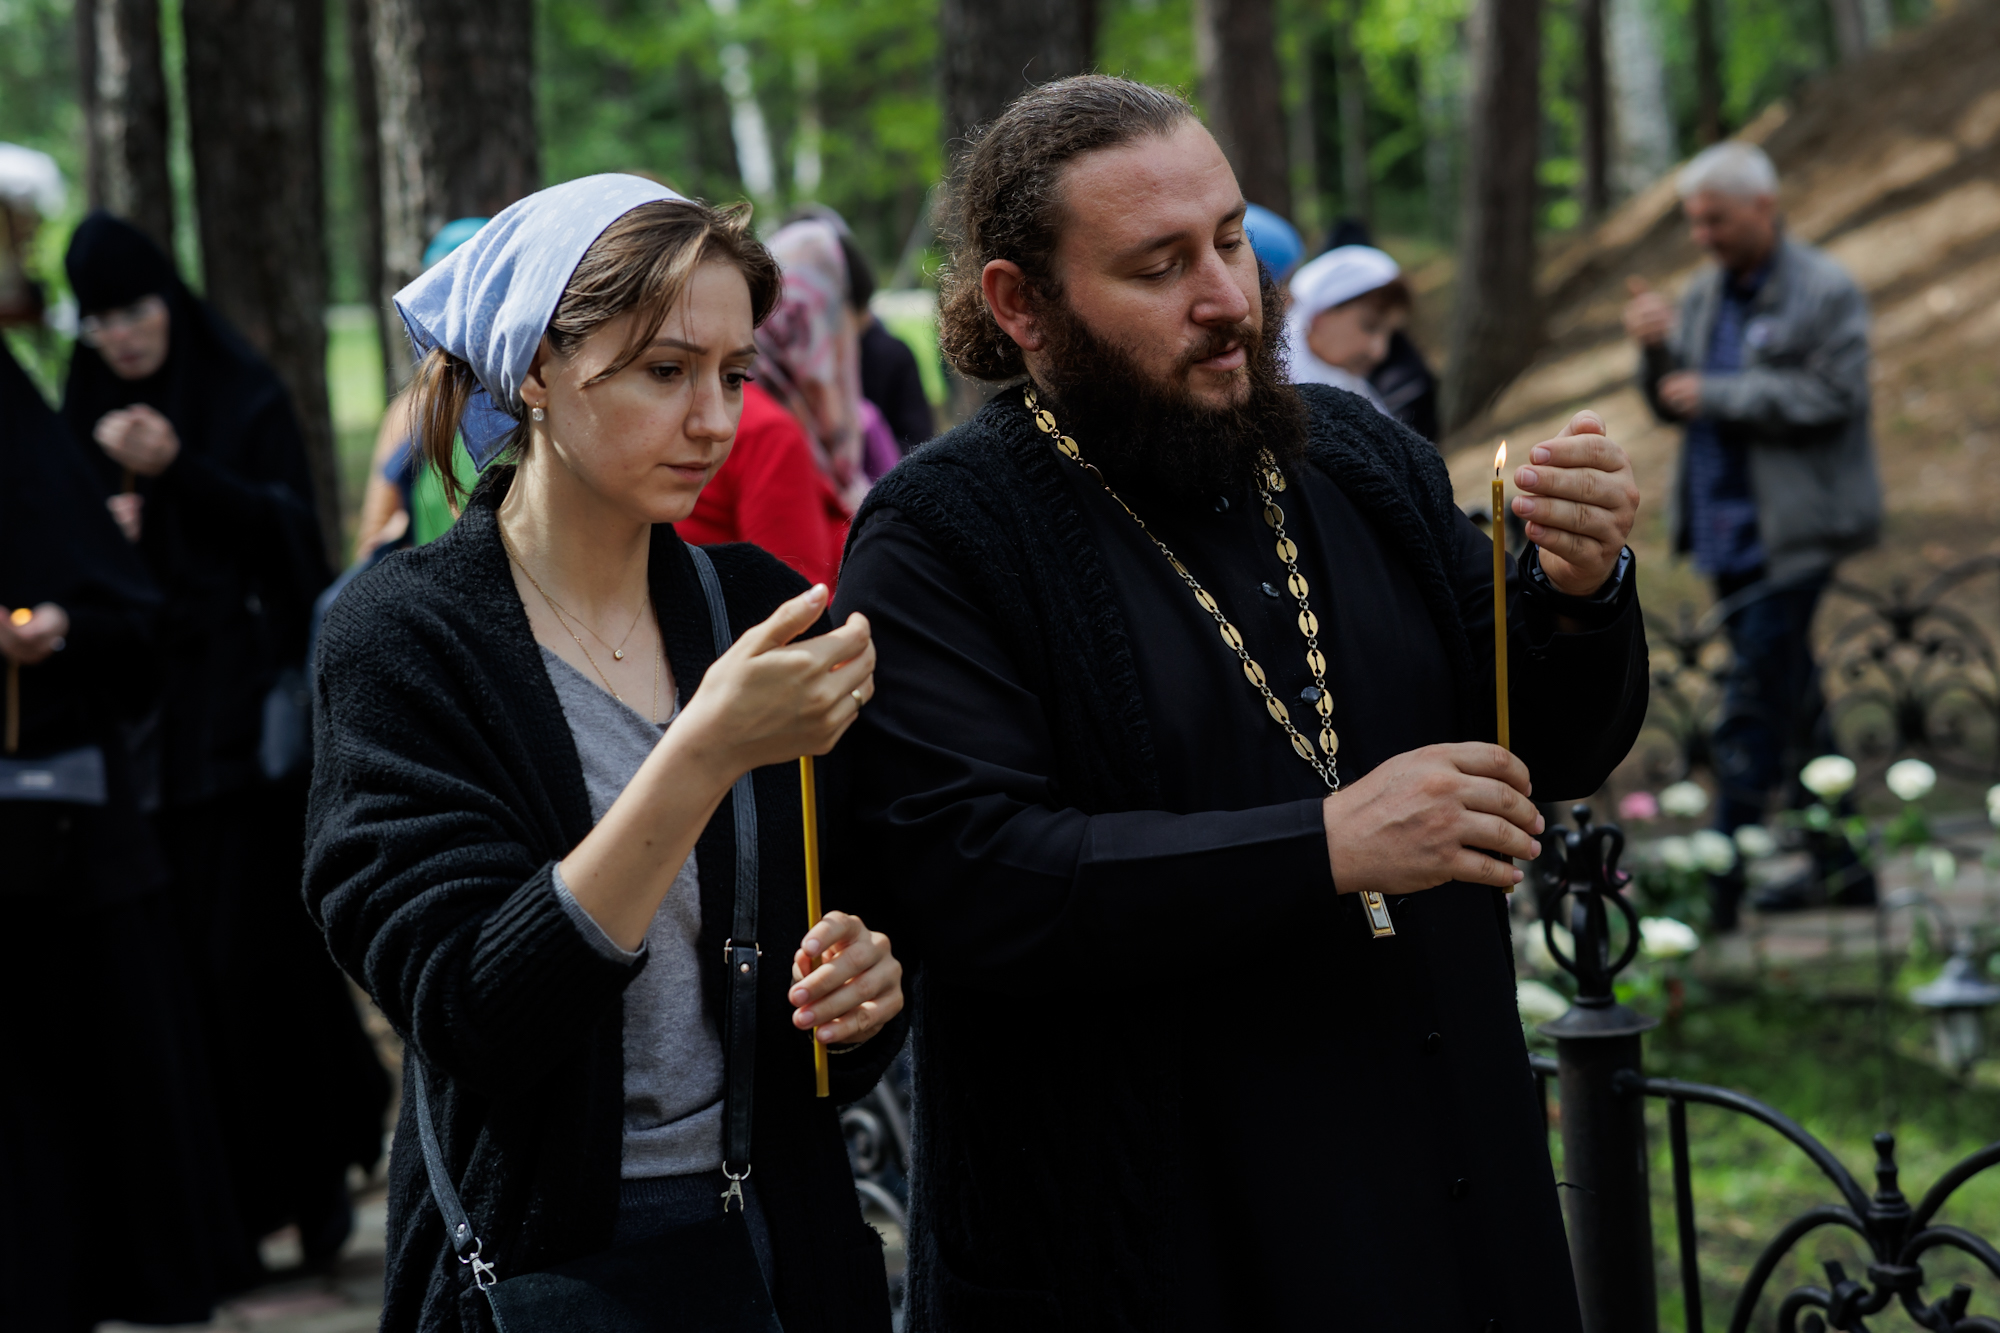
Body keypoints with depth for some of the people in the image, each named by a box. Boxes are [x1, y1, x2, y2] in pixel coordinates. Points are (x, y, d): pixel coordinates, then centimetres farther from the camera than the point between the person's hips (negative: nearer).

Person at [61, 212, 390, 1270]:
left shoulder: (247, 401, 3)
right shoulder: (85, 422, 12)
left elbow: (289, 529, -7)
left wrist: (179, 473, -19)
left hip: (245, 715, -3)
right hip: (146, 719, 3)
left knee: (253, 944, -9)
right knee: (178, 956, -3)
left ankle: (313, 1167, 2)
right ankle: (223, 1192, 4)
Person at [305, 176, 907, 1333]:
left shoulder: (759, 606, 1)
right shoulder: (406, 639, -13)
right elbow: (472, 1013, -24)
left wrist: (866, 987, -12)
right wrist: (707, 751, -31)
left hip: (777, 1238, 5)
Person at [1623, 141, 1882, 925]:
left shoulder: (1827, 293, -8)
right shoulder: (1706, 294, 14)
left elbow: (1831, 397, -18)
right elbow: (1672, 402, 13)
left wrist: (1715, 395, -19)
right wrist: (1656, 351, -8)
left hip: (1793, 530, -8)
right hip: (1729, 527, 8)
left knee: (1755, 705, -11)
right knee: (1790, 696, 14)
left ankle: (1719, 883, -12)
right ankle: (1843, 865, 23)